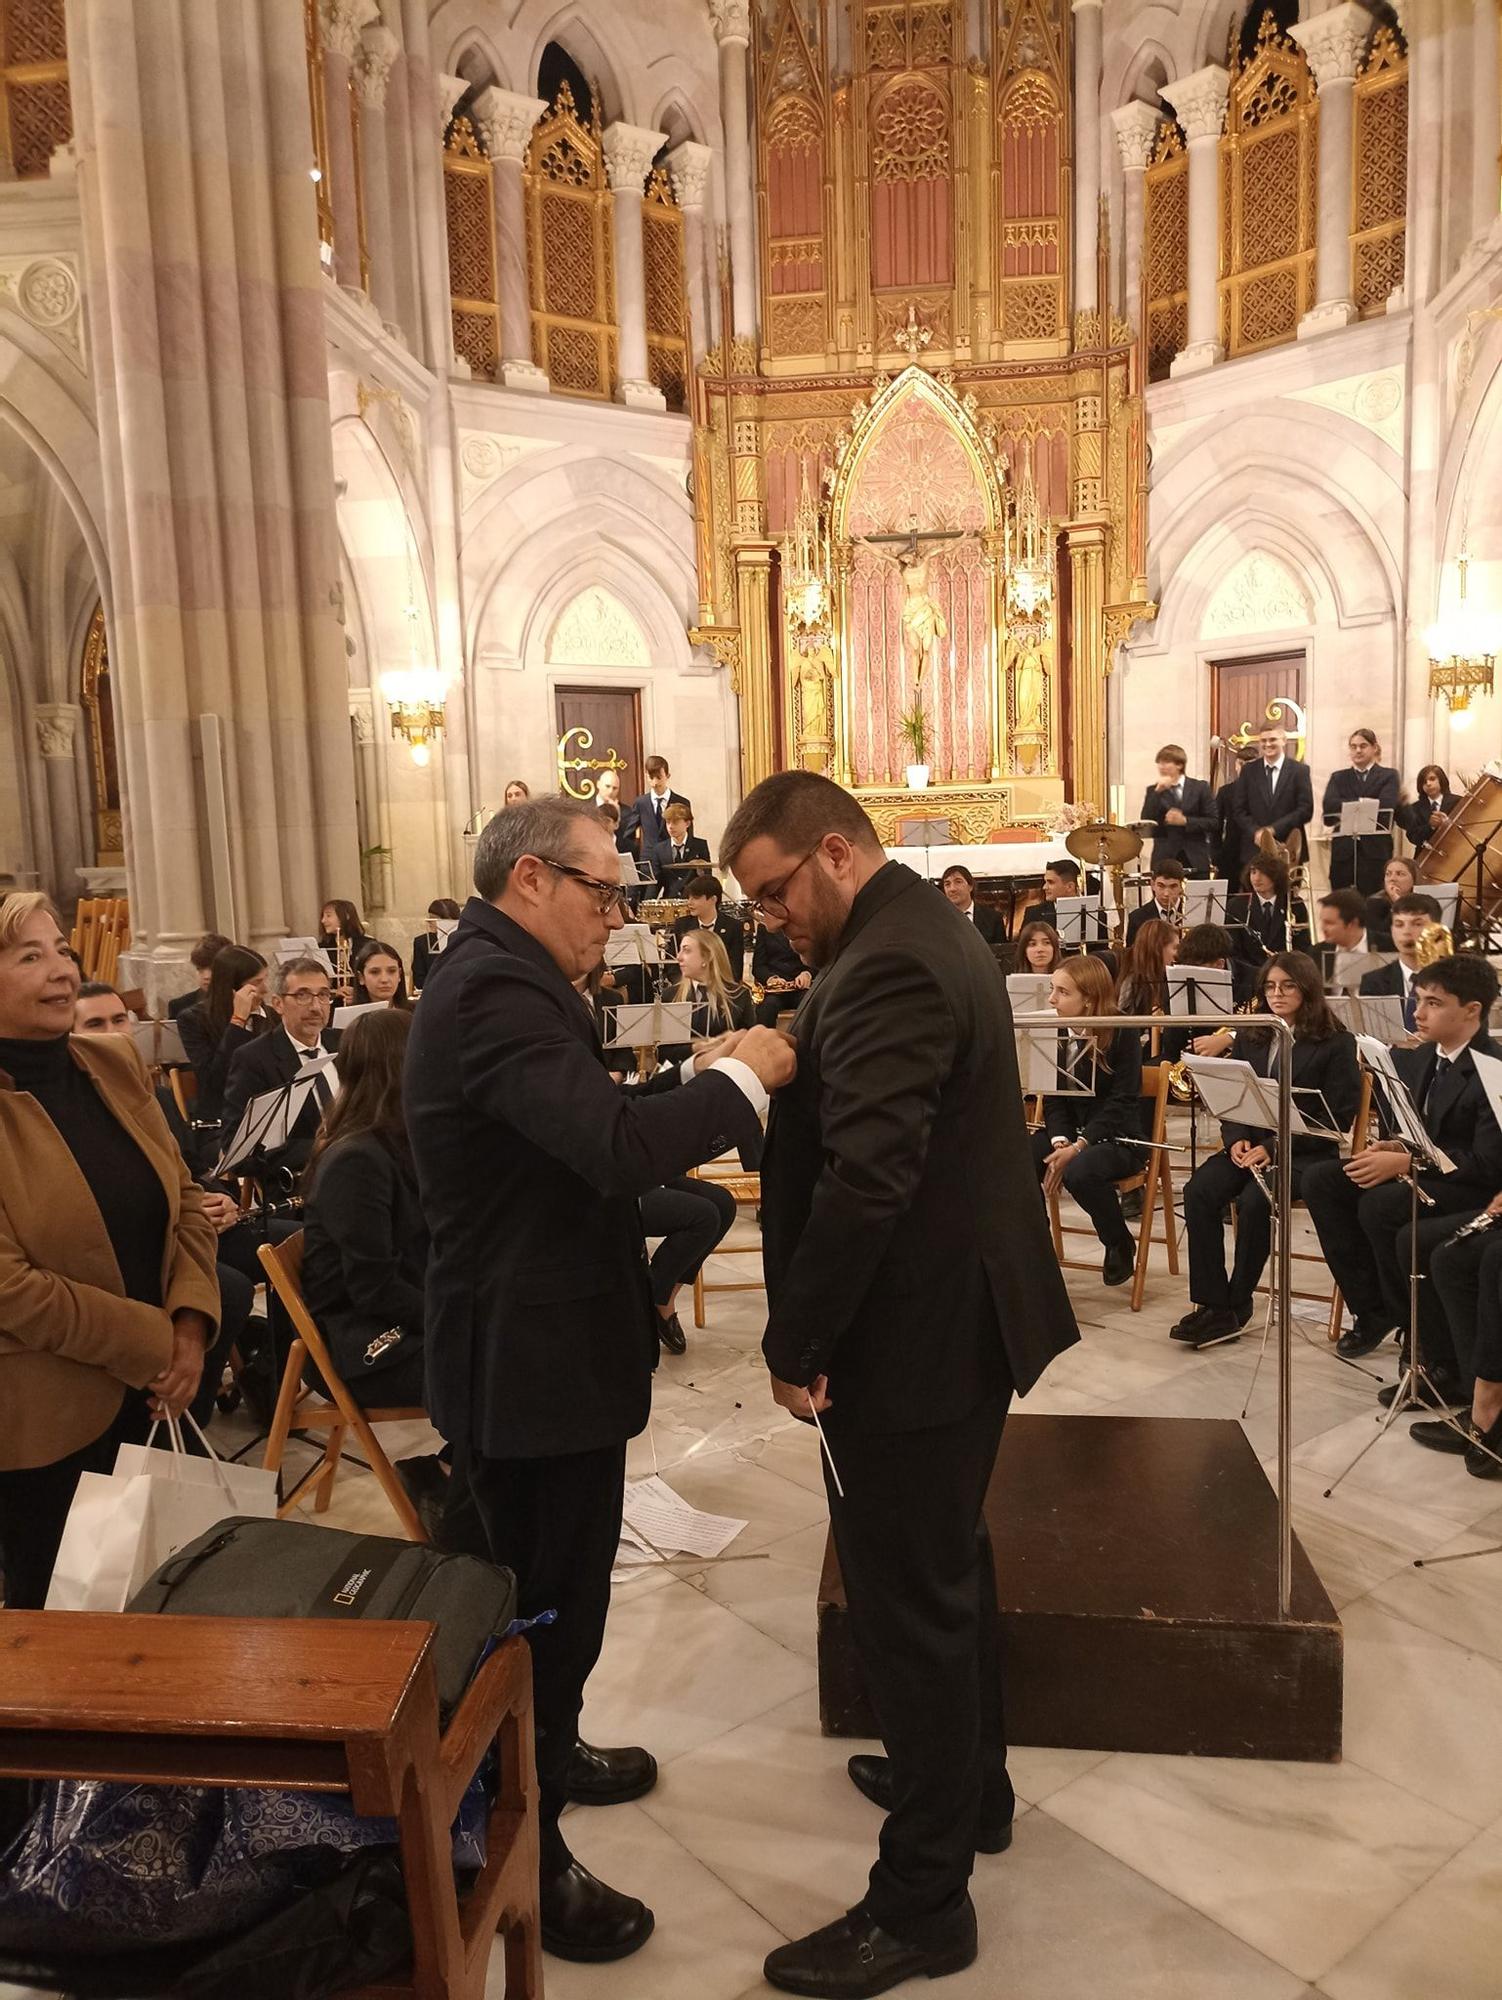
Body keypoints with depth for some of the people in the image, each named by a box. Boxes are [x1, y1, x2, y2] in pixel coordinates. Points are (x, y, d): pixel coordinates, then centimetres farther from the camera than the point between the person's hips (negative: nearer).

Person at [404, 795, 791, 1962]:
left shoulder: (501, 978, 9)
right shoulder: (495, 992, -26)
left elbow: (589, 1120, 14)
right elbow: (618, 1149, -38)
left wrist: (698, 1079, 1)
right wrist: (739, 1078, -23)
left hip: (541, 1346, 11)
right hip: (532, 1361, -11)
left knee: (555, 1591, 28)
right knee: (551, 1603, 6)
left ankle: (546, 1752, 50)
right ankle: (526, 1861, 26)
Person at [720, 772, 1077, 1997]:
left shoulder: (886, 965, -24)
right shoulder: (926, 930, 10)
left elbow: (862, 1182, -29)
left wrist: (796, 1342, -20)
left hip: (917, 1334, -11)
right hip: (958, 1312, 11)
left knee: (908, 1602, 3)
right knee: (950, 1569, 25)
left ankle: (923, 1900, 20)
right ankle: (969, 1784, 45)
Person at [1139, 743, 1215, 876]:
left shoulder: (1200, 787, 7)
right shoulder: (1153, 791, 9)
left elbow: (1213, 822, 1)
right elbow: (1146, 822, -5)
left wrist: (1185, 821, -12)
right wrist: (1158, 791, -11)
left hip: (1196, 860, 0)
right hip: (1164, 861, 0)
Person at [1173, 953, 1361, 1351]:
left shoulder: (1337, 1043, -1)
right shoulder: (1249, 1038, 15)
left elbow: (1338, 1117, -7)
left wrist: (1274, 1147, -17)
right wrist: (1237, 1139, -9)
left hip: (1305, 1152, -5)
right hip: (1249, 1145, 5)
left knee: (1254, 1200, -33)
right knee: (1199, 1191, -25)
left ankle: (1236, 1304, -13)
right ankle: (1212, 1305, -21)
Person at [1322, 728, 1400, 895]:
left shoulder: (1388, 775, 11)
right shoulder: (1338, 777, 17)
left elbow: (1386, 804, -8)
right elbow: (1328, 805, -2)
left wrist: (1347, 807, -8)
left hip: (1375, 851, -2)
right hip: (1343, 851, 2)